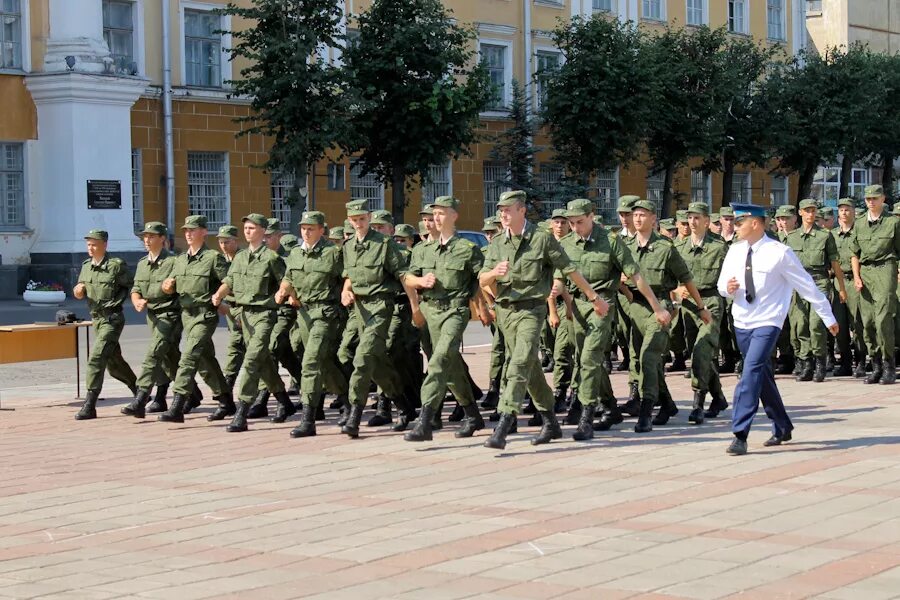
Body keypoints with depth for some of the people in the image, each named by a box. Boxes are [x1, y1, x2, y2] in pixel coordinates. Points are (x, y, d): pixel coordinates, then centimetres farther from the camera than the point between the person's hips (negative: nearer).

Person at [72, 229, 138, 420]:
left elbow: (130, 287, -5)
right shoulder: (86, 266, 10)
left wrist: (115, 302, -14)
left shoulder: (116, 265, -11)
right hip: (96, 318, 8)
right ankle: (139, 391, 35)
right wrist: (78, 291, -6)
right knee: (113, 362, 16)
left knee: (96, 359, -16)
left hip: (112, 319, -8)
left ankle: (89, 405, -16)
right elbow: (79, 294, 15)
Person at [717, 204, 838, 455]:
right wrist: (727, 288, -11)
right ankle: (782, 428, 31)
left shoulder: (780, 253, -11)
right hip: (741, 322, 6)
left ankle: (740, 435, -22)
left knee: (752, 371, -20)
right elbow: (722, 283, 15)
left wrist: (828, 317, 1)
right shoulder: (735, 251, 4)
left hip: (767, 322, -6)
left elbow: (806, 285, -4)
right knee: (763, 376, 15)